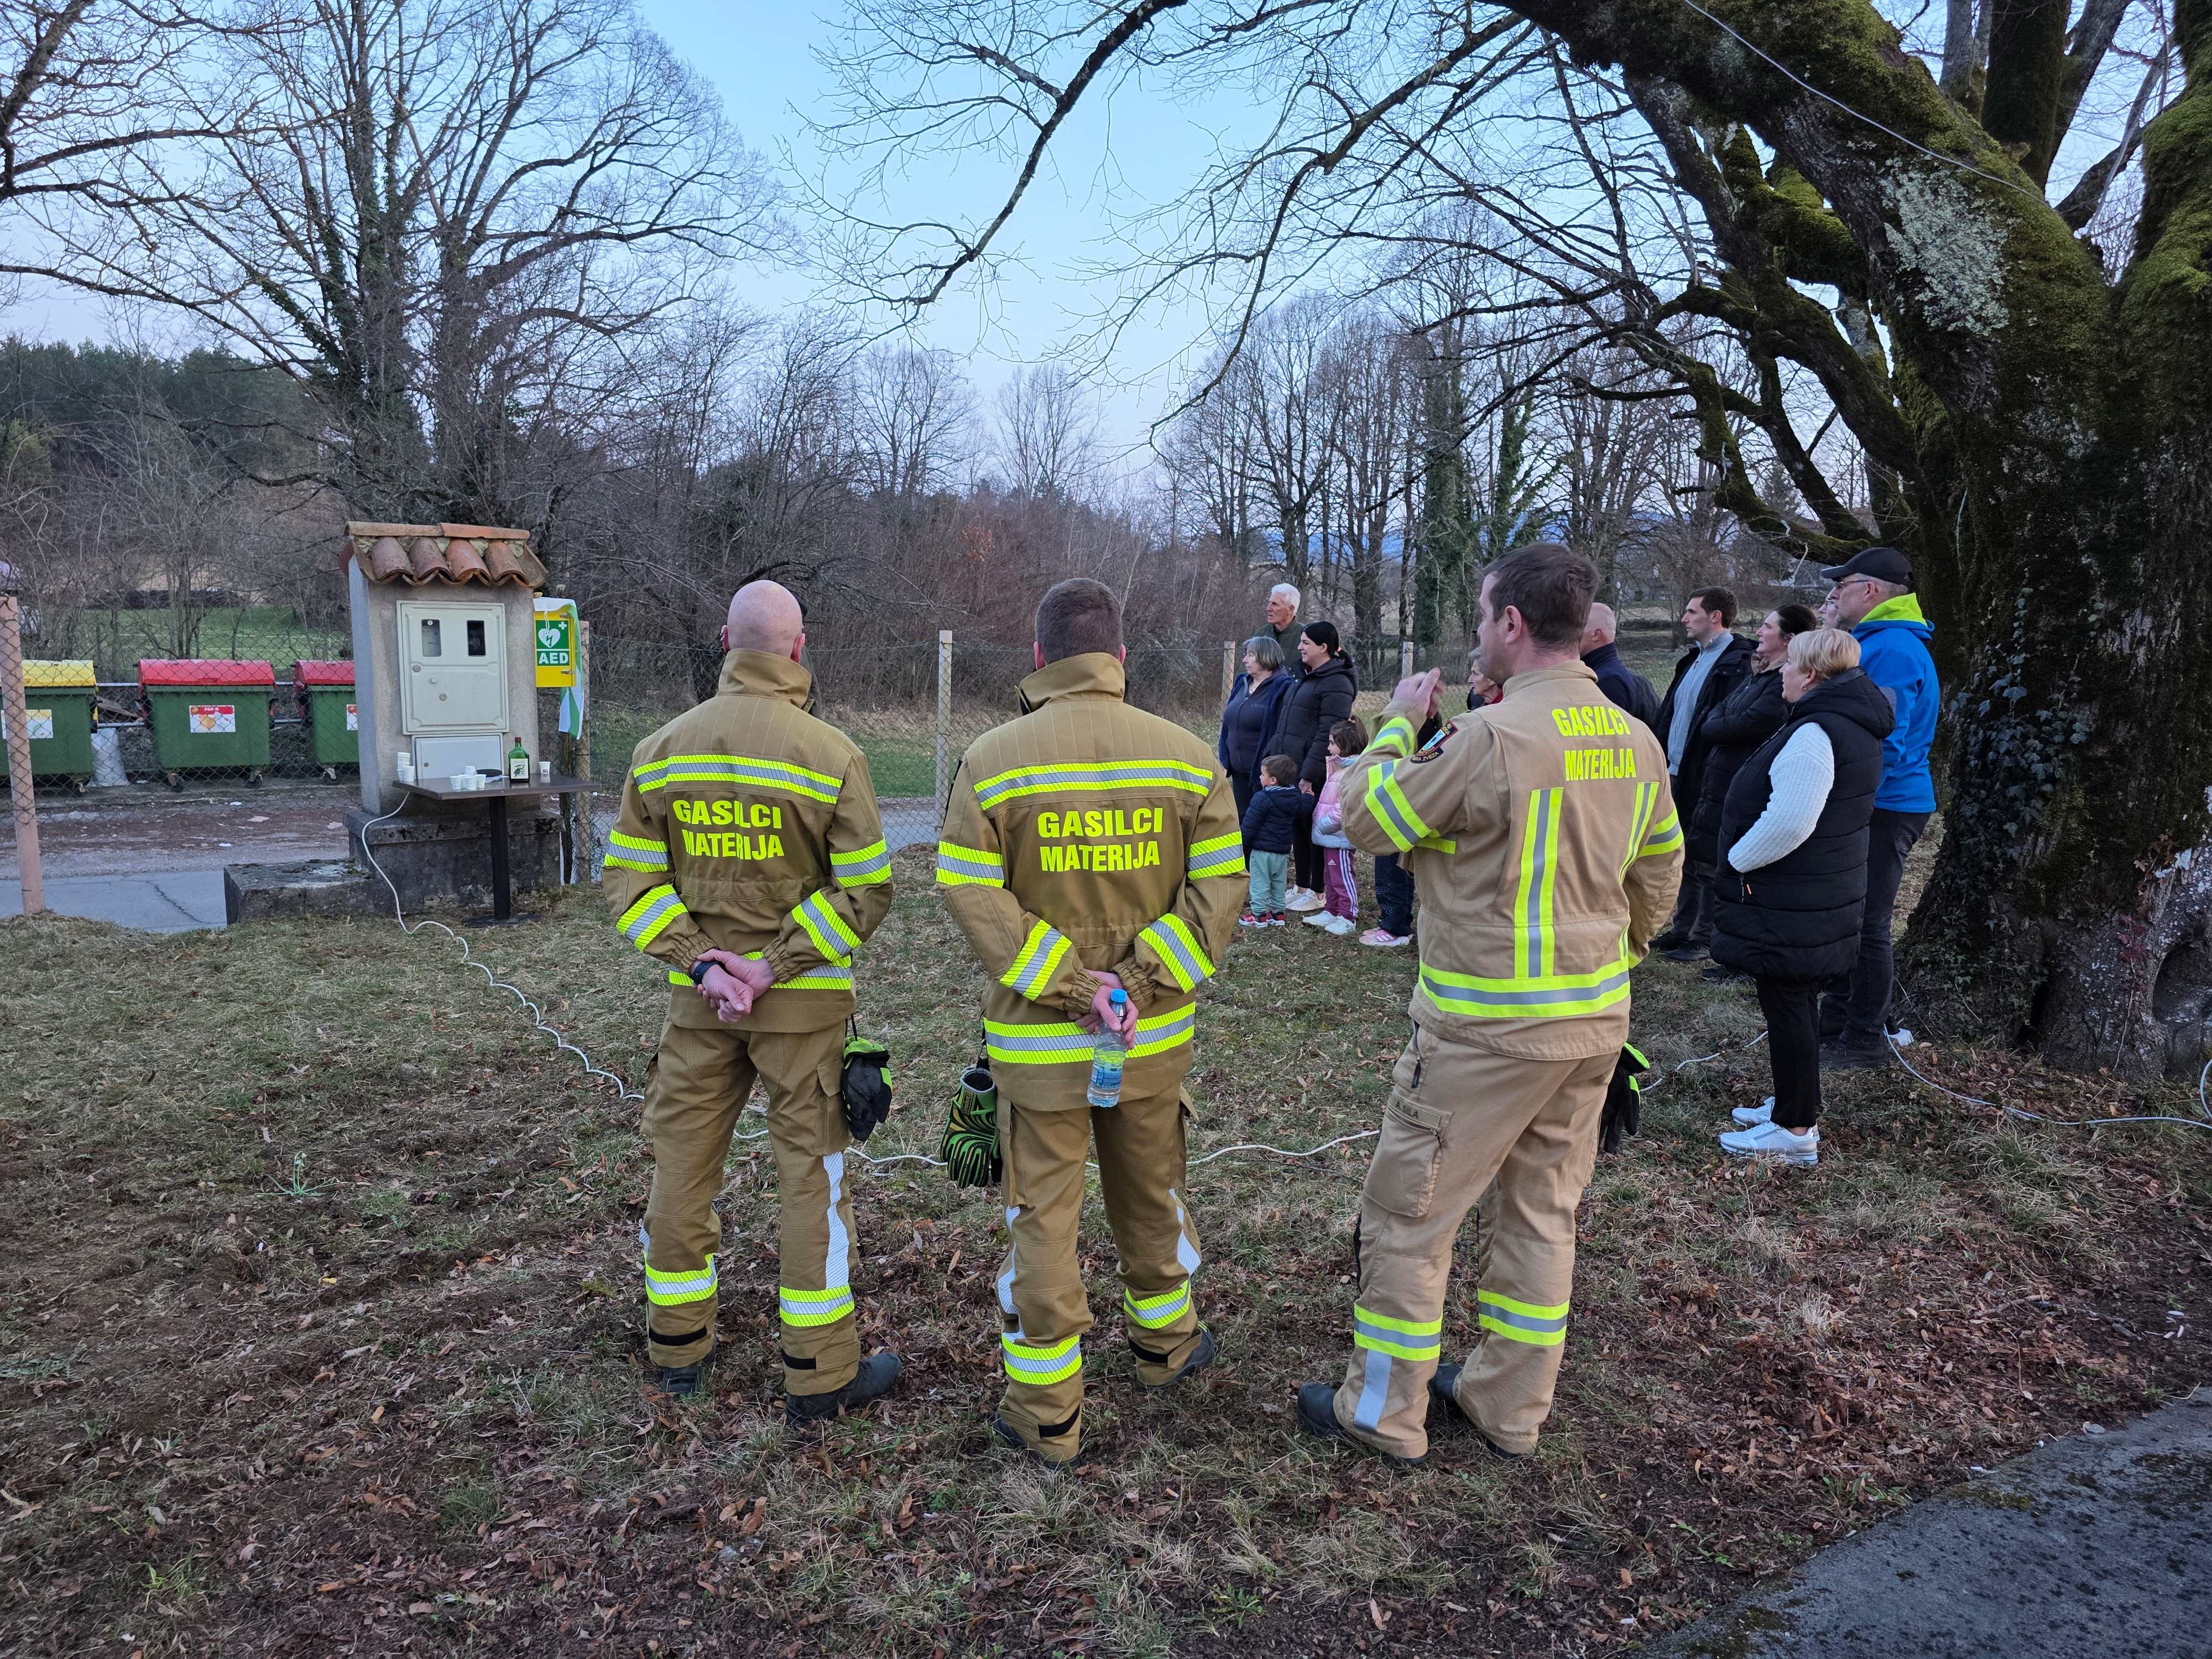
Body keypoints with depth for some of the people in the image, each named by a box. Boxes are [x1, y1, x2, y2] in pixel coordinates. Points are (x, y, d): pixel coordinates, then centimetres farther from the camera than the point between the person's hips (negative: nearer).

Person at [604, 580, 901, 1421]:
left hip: (696, 999, 4)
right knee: (811, 1170, 5)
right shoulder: (832, 754, -11)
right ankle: (820, 1374, 13)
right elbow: (866, 888, -14)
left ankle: (678, 1346, 32)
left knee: (683, 1157, 17)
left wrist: (696, 961, -4)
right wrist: (778, 965, -12)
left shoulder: (661, 750, 2)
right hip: (803, 1001, -4)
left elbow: (631, 877, 1)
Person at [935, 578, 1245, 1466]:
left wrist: (1067, 984, -14)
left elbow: (972, 893, -14)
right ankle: (1166, 1341, 43)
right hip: (1156, 1034, 3)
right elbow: (1218, 886, -6)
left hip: (1038, 1037, -2)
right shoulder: (1186, 755, -2)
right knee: (1151, 1192, 23)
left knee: (1043, 1212, 9)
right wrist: (1144, 981, -10)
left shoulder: (993, 758, -9)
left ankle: (1046, 1412, 19)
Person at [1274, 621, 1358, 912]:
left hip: (1315, 775, -9)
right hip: (1292, 769, 9)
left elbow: (1328, 735, -20)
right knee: (1298, 829, 14)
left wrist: (1309, 774, -23)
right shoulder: (1304, 678, 17)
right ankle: (1301, 887, 24)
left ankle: (1318, 893, 11)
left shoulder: (1336, 683, -13)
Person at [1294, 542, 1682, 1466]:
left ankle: (1384, 1413, 21)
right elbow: (1658, 874, 14)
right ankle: (1509, 1407, 33)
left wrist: (1398, 723, 3)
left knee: (1407, 1214, 7)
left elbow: (1365, 820, -11)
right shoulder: (1636, 742, 4)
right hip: (1595, 1020, 8)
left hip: (1485, 1028, -8)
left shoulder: (1489, 739, -21)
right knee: (1544, 1213, 19)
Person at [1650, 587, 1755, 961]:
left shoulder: (1738, 664, -15)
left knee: (1708, 862, 2)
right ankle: (1683, 928, 27)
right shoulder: (1693, 660, 15)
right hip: (1678, 775, 9)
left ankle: (1705, 937, 13)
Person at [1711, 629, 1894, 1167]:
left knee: (1786, 1006, -1)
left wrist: (1740, 858, -15)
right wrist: (1747, 856, 18)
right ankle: (1794, 1103, 33)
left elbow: (1788, 823, -31)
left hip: (1792, 902, -10)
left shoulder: (1815, 734, -23)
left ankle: (1795, 1130, 7)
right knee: (1797, 1003, 20)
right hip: (1828, 894, 10)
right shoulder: (1856, 727, 11)